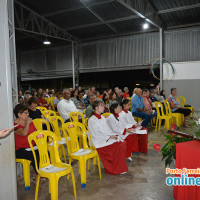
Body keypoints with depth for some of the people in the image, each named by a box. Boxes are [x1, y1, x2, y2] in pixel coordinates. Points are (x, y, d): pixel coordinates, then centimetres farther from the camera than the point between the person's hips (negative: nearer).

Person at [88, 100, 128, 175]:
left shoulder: (102, 117, 17)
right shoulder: (92, 120, -10)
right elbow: (97, 134, -16)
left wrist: (114, 135, -2)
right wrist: (109, 137, -18)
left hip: (108, 138, 8)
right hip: (100, 142, -8)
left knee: (123, 143, -12)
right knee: (119, 146, -23)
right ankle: (116, 169, -7)